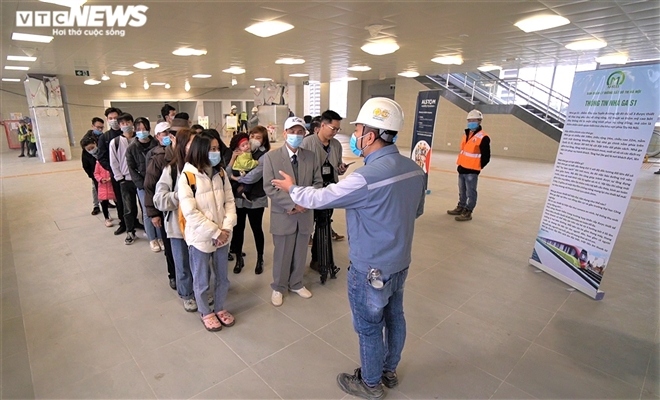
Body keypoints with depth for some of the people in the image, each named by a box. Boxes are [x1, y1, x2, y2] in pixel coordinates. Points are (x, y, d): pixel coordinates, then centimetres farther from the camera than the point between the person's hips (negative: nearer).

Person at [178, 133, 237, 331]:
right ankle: (206, 313, 36)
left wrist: (226, 228, -12)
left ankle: (220, 308, 40)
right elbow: (190, 212, -17)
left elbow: (230, 201, 2)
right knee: (201, 280, 14)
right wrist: (215, 232, -17)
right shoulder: (187, 176, -13)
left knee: (222, 276, 18)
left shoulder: (220, 173, 2)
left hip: (222, 236, 5)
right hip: (200, 237, -4)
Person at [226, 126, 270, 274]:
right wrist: (233, 158, -14)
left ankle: (260, 259, 29)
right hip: (238, 198, 4)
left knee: (256, 229, 10)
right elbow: (227, 174, -2)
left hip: (255, 200, -4)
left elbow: (253, 176, -22)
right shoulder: (240, 153, 5)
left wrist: (235, 177, -7)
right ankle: (239, 259, 31)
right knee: (238, 229, 11)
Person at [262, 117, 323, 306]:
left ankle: (296, 284, 39)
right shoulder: (271, 157, -7)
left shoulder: (311, 156, 2)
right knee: (282, 254, 12)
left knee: (300, 253, 16)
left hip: (305, 214, 3)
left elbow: (318, 183, 3)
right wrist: (292, 203, -19)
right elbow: (269, 187, -12)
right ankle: (278, 287, 33)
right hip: (283, 215, -3)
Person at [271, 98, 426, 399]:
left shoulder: (366, 178, -31)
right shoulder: (414, 169, -6)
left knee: (370, 327, 15)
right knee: (394, 317, 25)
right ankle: (389, 370, 49)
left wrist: (292, 188, 1)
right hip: (400, 262, 8)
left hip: (371, 268, -7)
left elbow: (319, 198, -18)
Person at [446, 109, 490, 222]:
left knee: (470, 192, 0)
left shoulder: (483, 137, -13)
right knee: (462, 191, 18)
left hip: (472, 171, -8)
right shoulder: (466, 135, 13)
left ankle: (467, 212, 7)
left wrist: (477, 167, -5)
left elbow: (486, 156, -12)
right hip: (462, 169, 8)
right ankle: (460, 208, 31)